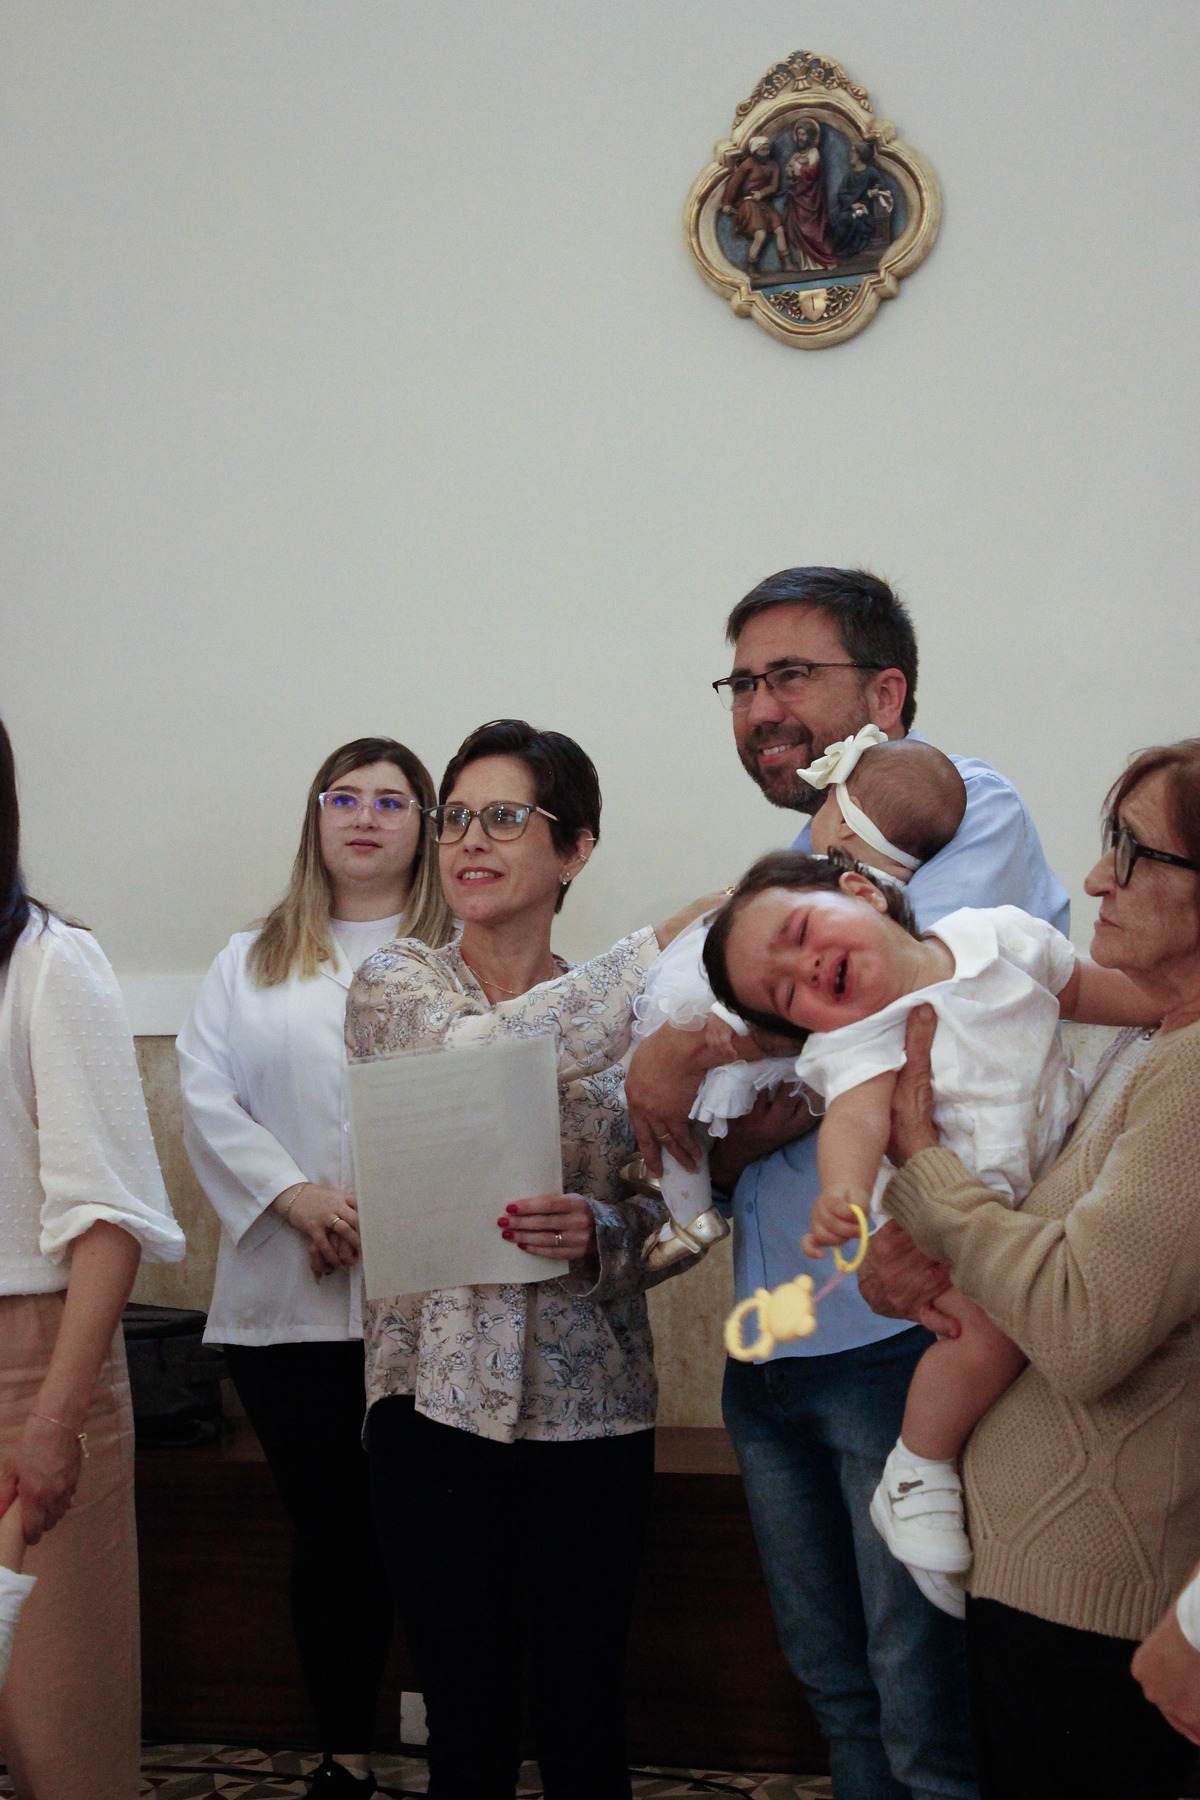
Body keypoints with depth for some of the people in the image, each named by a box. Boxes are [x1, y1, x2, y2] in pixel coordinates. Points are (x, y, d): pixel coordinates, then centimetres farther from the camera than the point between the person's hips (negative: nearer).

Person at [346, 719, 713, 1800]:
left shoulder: (638, 1014, 4)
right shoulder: (395, 987, 1)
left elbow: (672, 1218, 3)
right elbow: (474, 1054, -22)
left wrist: (599, 1234, -20)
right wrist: (668, 949, -22)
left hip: (590, 1407, 1)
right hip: (436, 1397, -1)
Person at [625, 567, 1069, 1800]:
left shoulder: (962, 804, -5)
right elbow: (713, 1150, 16)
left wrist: (695, 1046, -15)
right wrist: (737, 1128, -9)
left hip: (901, 1335, -8)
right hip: (770, 1344, 8)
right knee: (833, 1685, 17)